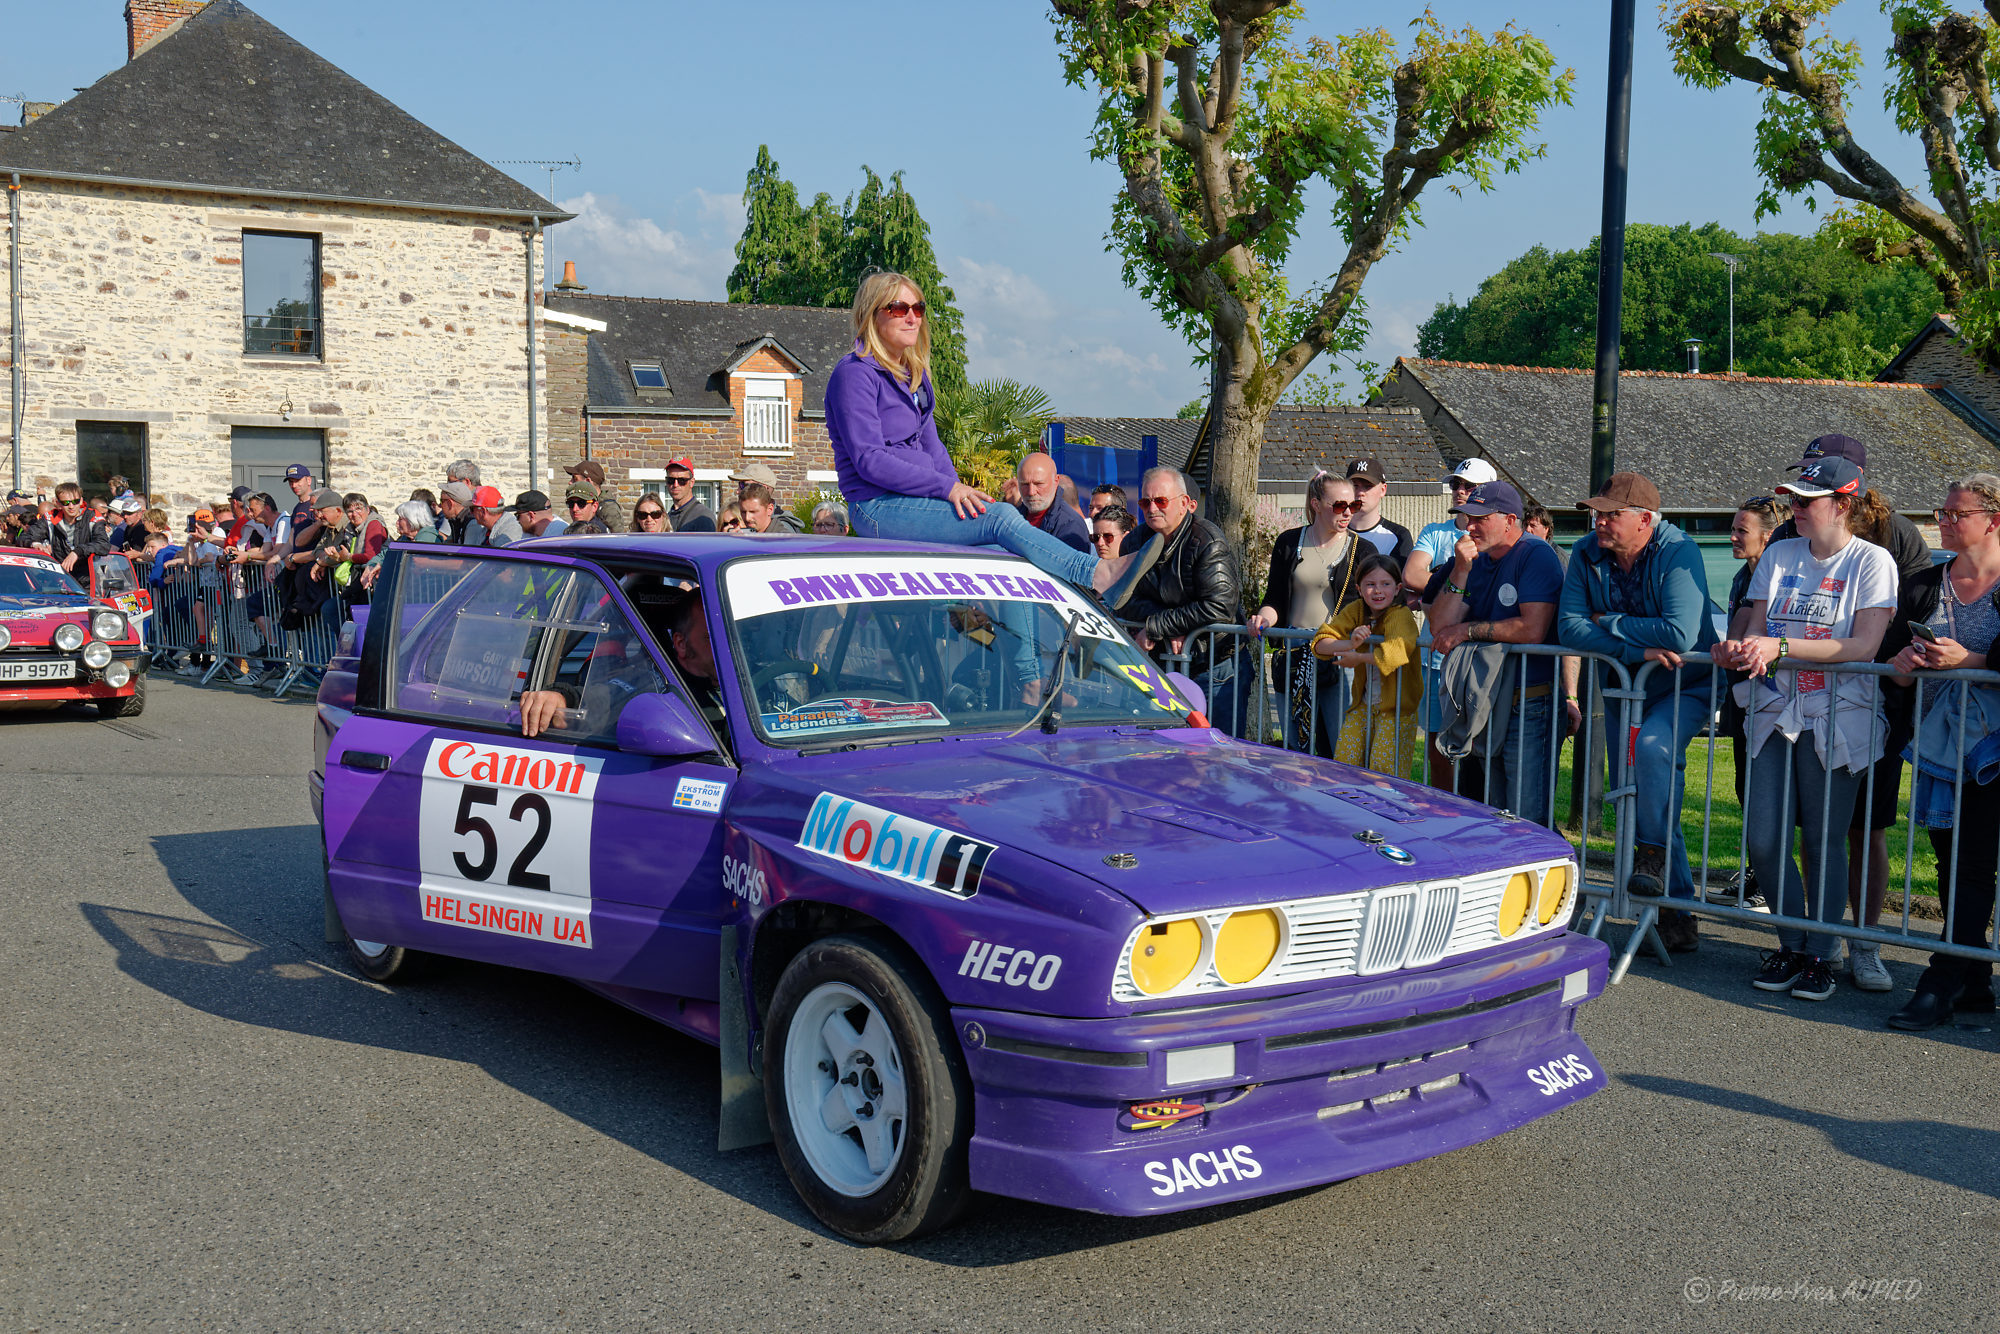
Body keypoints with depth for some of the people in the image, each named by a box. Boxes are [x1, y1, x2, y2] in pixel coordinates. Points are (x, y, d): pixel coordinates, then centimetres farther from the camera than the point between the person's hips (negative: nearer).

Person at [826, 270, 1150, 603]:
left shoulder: (913, 374, 20)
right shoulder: (854, 375, -9)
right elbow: (868, 459, -18)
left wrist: (961, 493, 3)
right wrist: (947, 488, -21)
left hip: (915, 500, 8)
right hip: (879, 509, -8)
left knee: (1000, 551, -17)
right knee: (1001, 518, -25)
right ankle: (1099, 575, -35)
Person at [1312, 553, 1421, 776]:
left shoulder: (1401, 616, -16)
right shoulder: (1355, 611, 1)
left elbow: (1398, 650, -37)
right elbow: (1320, 644, -5)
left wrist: (1359, 658, -23)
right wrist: (1351, 644, -24)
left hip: (1396, 708, -5)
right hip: (1363, 705, 5)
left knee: (1384, 765, -15)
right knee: (1345, 761, -4)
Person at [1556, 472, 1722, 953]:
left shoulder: (1678, 552, -22)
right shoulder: (1587, 555, -7)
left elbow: (1681, 634, -34)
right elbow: (1569, 627, -16)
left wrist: (1608, 623, -22)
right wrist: (1637, 649, -28)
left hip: (1683, 687, -6)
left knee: (1653, 747, -34)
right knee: (1632, 794, 5)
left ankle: (1654, 855, -13)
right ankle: (1677, 911, 15)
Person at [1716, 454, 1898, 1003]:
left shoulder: (1872, 562, -2)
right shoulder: (1779, 555, 13)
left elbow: (1863, 645, -13)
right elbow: (1756, 628, 10)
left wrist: (1781, 646, -21)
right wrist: (1740, 648, -14)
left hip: (1839, 715, -4)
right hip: (1776, 710, 4)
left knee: (1825, 839, -1)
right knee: (1763, 839, -2)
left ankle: (1822, 955, 12)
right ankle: (1791, 945, 16)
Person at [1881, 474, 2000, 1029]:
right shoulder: (1924, 586, 13)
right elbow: (1889, 647, 11)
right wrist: (1902, 659, -10)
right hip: (1939, 740, 6)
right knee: (1950, 863, 8)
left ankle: (1943, 984, -5)